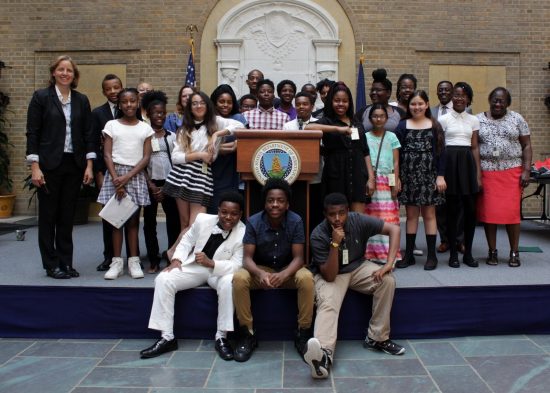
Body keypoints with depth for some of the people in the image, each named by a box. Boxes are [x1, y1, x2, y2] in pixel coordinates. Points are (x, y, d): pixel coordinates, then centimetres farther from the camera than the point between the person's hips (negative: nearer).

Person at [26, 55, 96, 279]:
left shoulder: (81, 100, 8)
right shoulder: (41, 97, -1)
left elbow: (88, 134, 8)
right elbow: (32, 133, -4)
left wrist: (89, 165, 1)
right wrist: (35, 167, -11)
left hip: (74, 165, 3)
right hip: (49, 165, -3)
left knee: (67, 216, 9)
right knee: (48, 215, 5)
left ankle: (66, 263, 18)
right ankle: (51, 265, 15)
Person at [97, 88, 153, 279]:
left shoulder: (145, 128, 7)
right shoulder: (111, 125, 6)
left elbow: (146, 157, 0)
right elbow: (107, 155, 0)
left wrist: (127, 177, -11)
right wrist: (116, 179, -11)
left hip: (136, 175, 0)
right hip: (115, 174, 0)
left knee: (133, 219, 3)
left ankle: (133, 261, 8)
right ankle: (117, 262, 6)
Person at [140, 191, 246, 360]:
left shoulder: (243, 233, -19)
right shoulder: (202, 219, -10)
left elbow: (237, 265, -23)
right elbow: (187, 241, 5)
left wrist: (211, 263, -36)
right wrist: (177, 260, -12)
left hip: (221, 271, -3)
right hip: (194, 267, 3)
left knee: (229, 283, -37)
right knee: (163, 279, -19)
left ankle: (221, 337, -20)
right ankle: (167, 337, -12)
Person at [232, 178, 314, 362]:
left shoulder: (295, 221, -16)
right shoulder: (253, 222, -16)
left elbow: (298, 257, -17)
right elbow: (247, 258, -18)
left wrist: (284, 275, -39)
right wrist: (260, 273, -40)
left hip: (287, 270, 0)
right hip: (261, 269, 1)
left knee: (307, 278, -33)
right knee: (239, 278, -30)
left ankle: (303, 334, -15)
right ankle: (248, 334, -14)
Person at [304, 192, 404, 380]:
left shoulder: (359, 221, -18)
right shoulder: (318, 235, -24)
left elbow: (394, 229, -17)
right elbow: (330, 276, -25)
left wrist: (389, 264, -27)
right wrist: (335, 244, -37)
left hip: (357, 267, 3)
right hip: (330, 274, -3)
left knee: (387, 279, -23)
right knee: (327, 304, -32)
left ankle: (377, 338, -10)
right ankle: (325, 354, -55)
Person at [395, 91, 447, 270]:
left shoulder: (435, 125, 6)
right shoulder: (402, 126, 7)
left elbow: (441, 152, 3)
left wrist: (440, 176, -5)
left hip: (429, 175, -1)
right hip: (409, 176, 1)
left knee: (429, 214, 3)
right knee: (411, 215, 5)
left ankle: (432, 255, 10)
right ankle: (409, 254, 13)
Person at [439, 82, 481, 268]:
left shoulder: (473, 120, 13)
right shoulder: (444, 119, 4)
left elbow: (475, 147, 11)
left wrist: (478, 174, 4)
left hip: (467, 163, 3)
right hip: (450, 163, -3)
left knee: (470, 209, 0)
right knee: (452, 209, 1)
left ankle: (468, 253, 13)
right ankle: (453, 254, 10)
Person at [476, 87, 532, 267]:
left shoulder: (517, 119, 7)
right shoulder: (478, 120, 6)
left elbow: (527, 146, 6)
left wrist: (526, 170, -4)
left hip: (511, 172, 0)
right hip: (486, 173, 0)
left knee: (511, 212, -3)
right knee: (488, 212, 2)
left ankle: (514, 252, 10)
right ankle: (492, 251, 14)